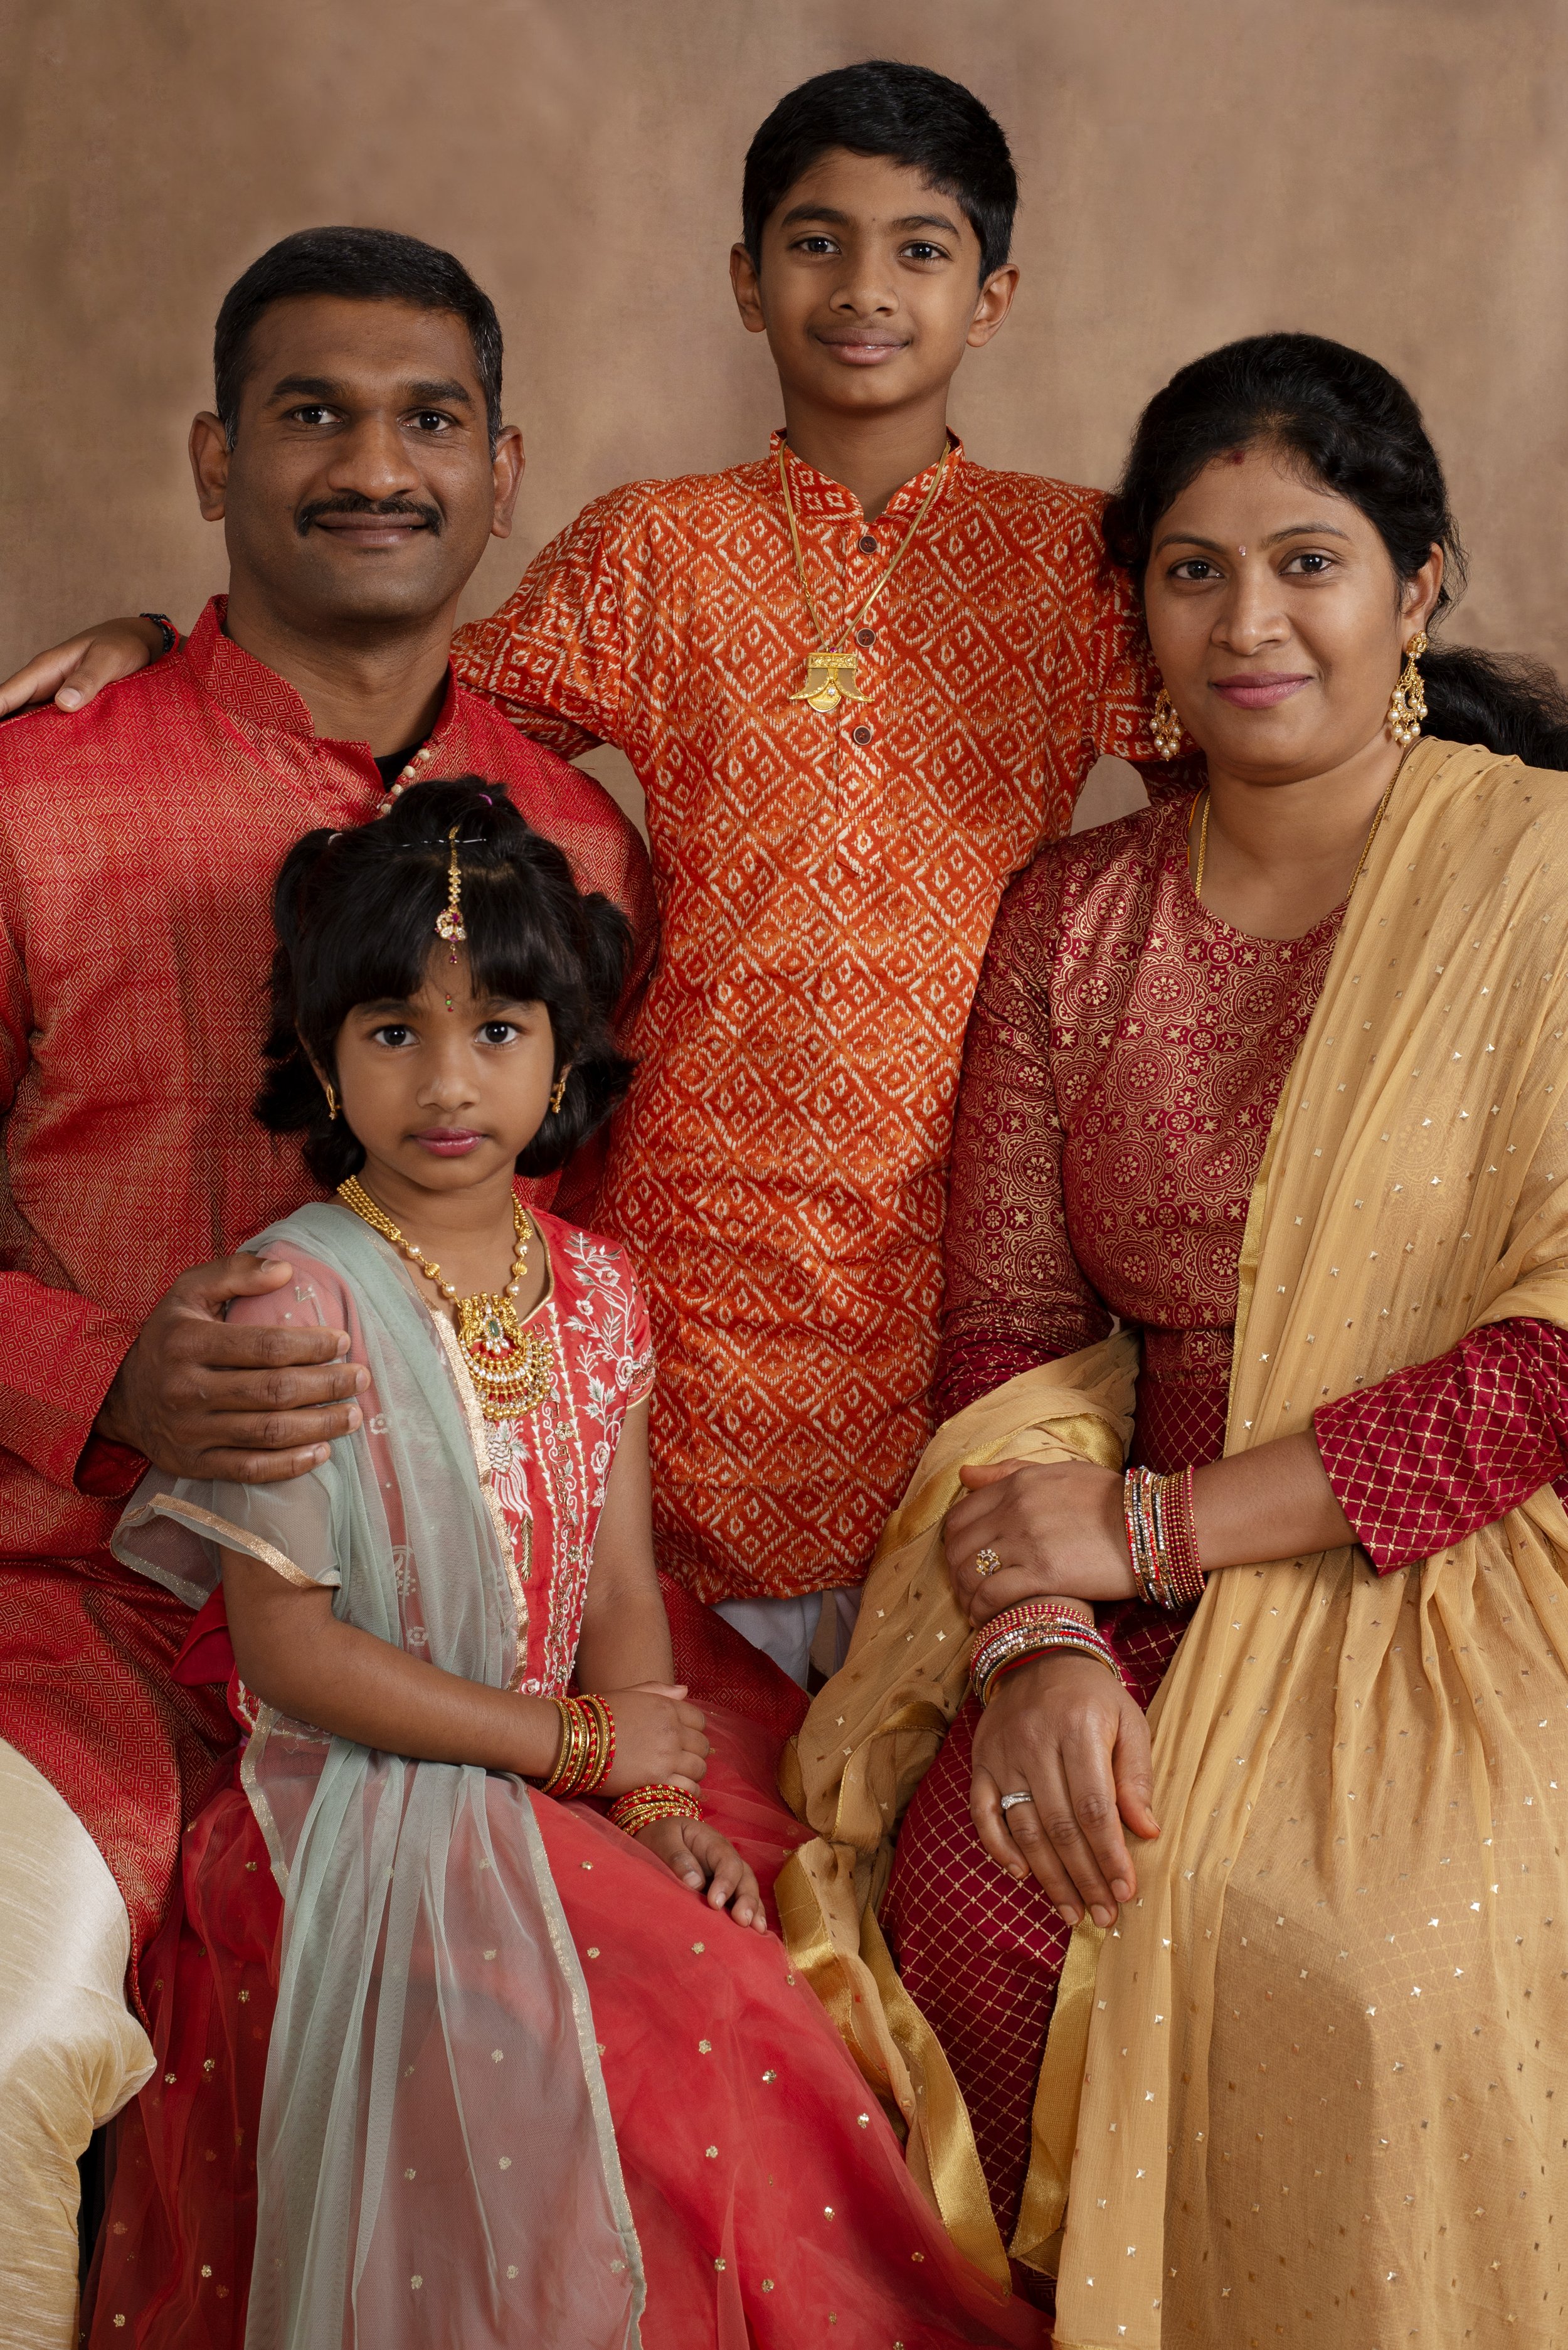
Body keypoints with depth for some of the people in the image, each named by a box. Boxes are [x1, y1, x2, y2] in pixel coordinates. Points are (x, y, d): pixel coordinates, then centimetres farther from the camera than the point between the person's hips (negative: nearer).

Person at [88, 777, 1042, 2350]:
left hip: (573, 1785, 6)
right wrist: (580, 1741, -13)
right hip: (379, 1804, -6)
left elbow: (620, 1587, 6)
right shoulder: (303, 1302, -12)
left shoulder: (589, 1290, 6)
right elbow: (288, 1650, -15)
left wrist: (656, 1801, -11)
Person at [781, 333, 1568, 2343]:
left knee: (1331, 1953, -28)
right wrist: (1033, 1644, -13)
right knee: (975, 1877, -22)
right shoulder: (1071, 918, 9)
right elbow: (1012, 1331, 6)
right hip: (1158, 1610, 4)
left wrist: (1156, 1524, -13)